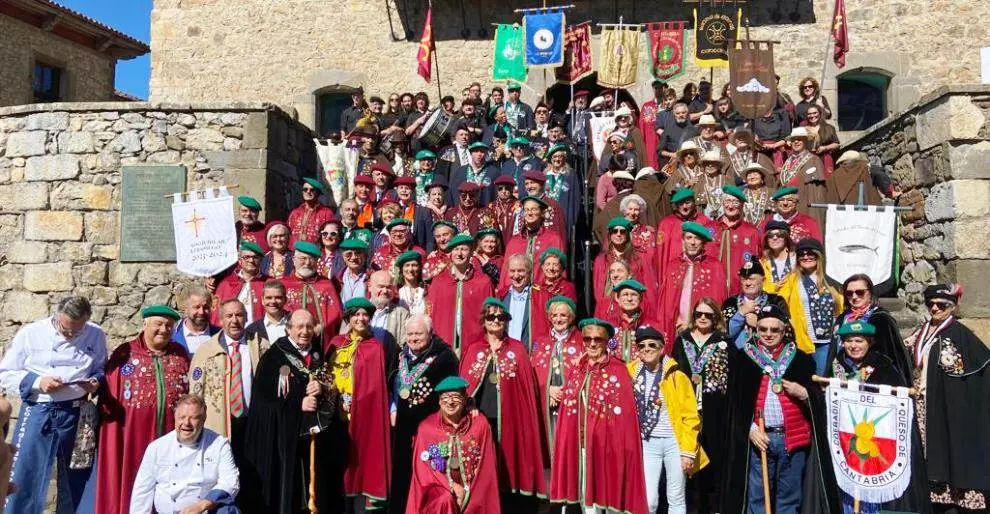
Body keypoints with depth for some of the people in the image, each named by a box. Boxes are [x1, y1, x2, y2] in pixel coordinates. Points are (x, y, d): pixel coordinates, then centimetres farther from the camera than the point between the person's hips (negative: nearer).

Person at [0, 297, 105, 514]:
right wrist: (37, 382, -15)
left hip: (75, 413, 2)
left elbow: (101, 370, 13)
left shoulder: (96, 335, 1)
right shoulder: (30, 333, -4)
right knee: (24, 479, 1)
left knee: (77, 480, 11)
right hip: (37, 412, -1)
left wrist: (96, 382, -10)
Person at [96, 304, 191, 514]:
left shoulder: (180, 354, 8)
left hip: (172, 434, 2)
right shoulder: (125, 354, 0)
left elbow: (191, 394, 12)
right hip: (134, 432, -2)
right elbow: (109, 398, 1)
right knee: (133, 482, 5)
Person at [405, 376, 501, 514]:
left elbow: (486, 468, -1)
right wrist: (453, 487, -13)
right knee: (446, 501, -28)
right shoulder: (426, 427, -3)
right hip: (439, 490, 0)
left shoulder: (480, 424, -2)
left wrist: (468, 493, -11)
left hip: (473, 492, 1)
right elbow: (423, 468, -3)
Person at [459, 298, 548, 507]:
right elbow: (464, 384, 5)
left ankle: (510, 504, 16)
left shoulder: (518, 349, 6)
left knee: (508, 463, 3)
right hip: (480, 418, 1)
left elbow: (527, 387, 3)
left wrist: (528, 418, -3)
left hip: (509, 418, -1)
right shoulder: (472, 349, 8)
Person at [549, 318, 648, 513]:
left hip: (606, 443, -4)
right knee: (586, 496, 10)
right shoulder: (575, 370, 8)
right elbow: (567, 409, 12)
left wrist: (621, 448, -12)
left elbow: (625, 413, -9)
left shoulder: (618, 371, -7)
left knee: (608, 492, 3)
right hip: (579, 444, 4)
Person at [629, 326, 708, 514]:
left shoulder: (677, 377, -6)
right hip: (648, 443, 2)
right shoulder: (632, 374, 2)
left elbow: (690, 416, -6)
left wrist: (688, 451, -9)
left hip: (674, 442, -2)